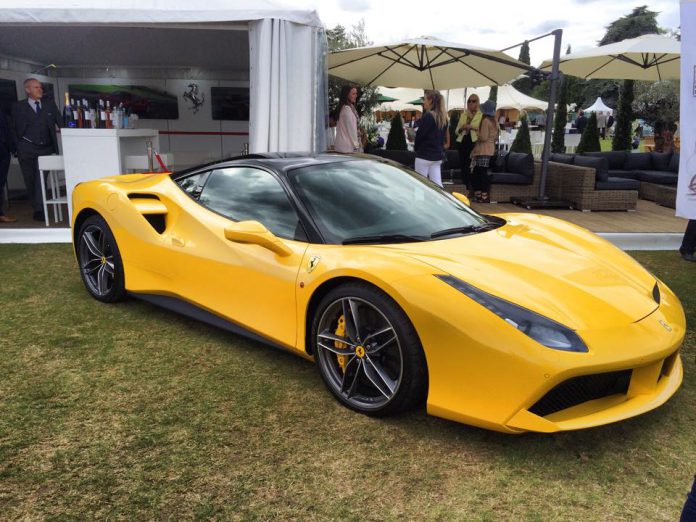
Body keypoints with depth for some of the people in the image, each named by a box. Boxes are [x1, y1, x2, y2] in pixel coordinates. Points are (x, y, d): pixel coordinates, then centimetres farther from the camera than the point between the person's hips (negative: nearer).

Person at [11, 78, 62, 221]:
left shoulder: (50, 105, 11)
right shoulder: (19, 107, 6)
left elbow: (61, 123, 9)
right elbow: (14, 128, 7)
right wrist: (18, 147, 0)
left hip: (46, 149, 0)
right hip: (27, 149, 0)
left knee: (41, 179, -11)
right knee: (31, 181, 4)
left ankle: (40, 210, -14)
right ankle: (37, 209, 13)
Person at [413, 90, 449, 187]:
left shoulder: (428, 116, -15)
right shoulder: (443, 117, 9)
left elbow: (420, 135, -12)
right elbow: (444, 135, 13)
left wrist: (415, 147, 4)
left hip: (424, 155, -7)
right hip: (438, 155, 7)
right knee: (437, 184, 6)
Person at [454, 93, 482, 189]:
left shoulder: (482, 115, 4)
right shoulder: (463, 115, 18)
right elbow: (456, 131, 19)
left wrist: (473, 127, -17)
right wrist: (461, 128, -3)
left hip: (475, 143, -5)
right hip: (462, 142, 5)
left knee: (473, 167, -12)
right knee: (463, 166, 5)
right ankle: (465, 186, 15)